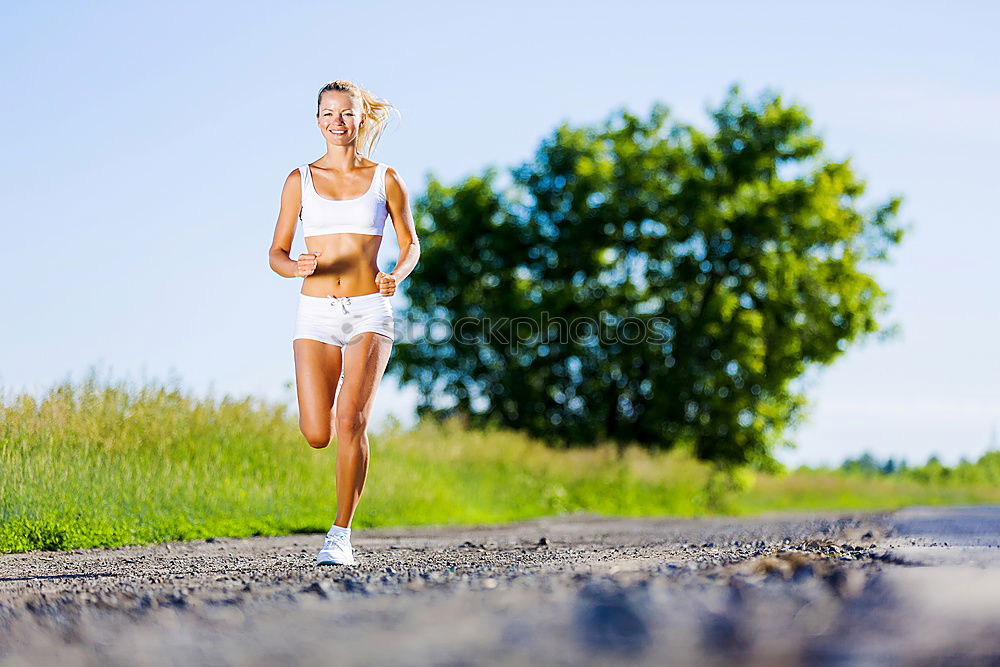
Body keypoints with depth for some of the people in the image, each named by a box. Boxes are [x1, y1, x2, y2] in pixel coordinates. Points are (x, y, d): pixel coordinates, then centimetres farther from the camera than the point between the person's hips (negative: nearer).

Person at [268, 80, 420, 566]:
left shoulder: (385, 179, 4)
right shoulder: (301, 179, 6)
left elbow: (410, 244, 13)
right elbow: (276, 253, 8)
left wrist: (397, 276, -9)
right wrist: (297, 267, -16)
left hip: (369, 311, -1)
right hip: (316, 313, 2)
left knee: (350, 423, -17)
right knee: (317, 435, -7)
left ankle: (341, 535, -6)